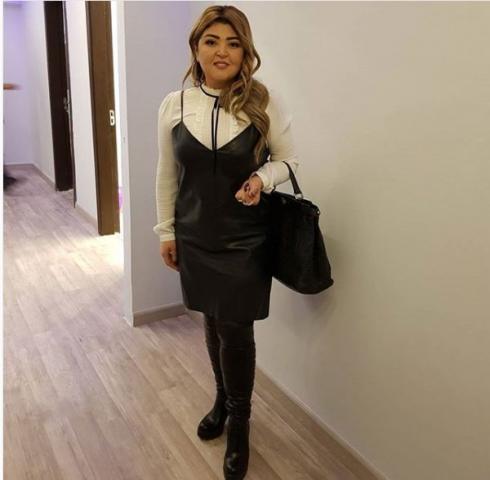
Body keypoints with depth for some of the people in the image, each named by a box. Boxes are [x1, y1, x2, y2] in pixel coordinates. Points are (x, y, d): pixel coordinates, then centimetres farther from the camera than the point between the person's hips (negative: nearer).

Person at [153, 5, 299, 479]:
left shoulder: (264, 103, -9)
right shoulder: (174, 104, -2)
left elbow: (289, 159, 1)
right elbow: (166, 175, 5)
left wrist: (263, 178, -20)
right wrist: (166, 231, 7)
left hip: (246, 240, -3)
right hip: (195, 237, 3)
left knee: (235, 331, 3)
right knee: (213, 323, 18)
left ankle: (239, 421, 29)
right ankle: (223, 400, 45)